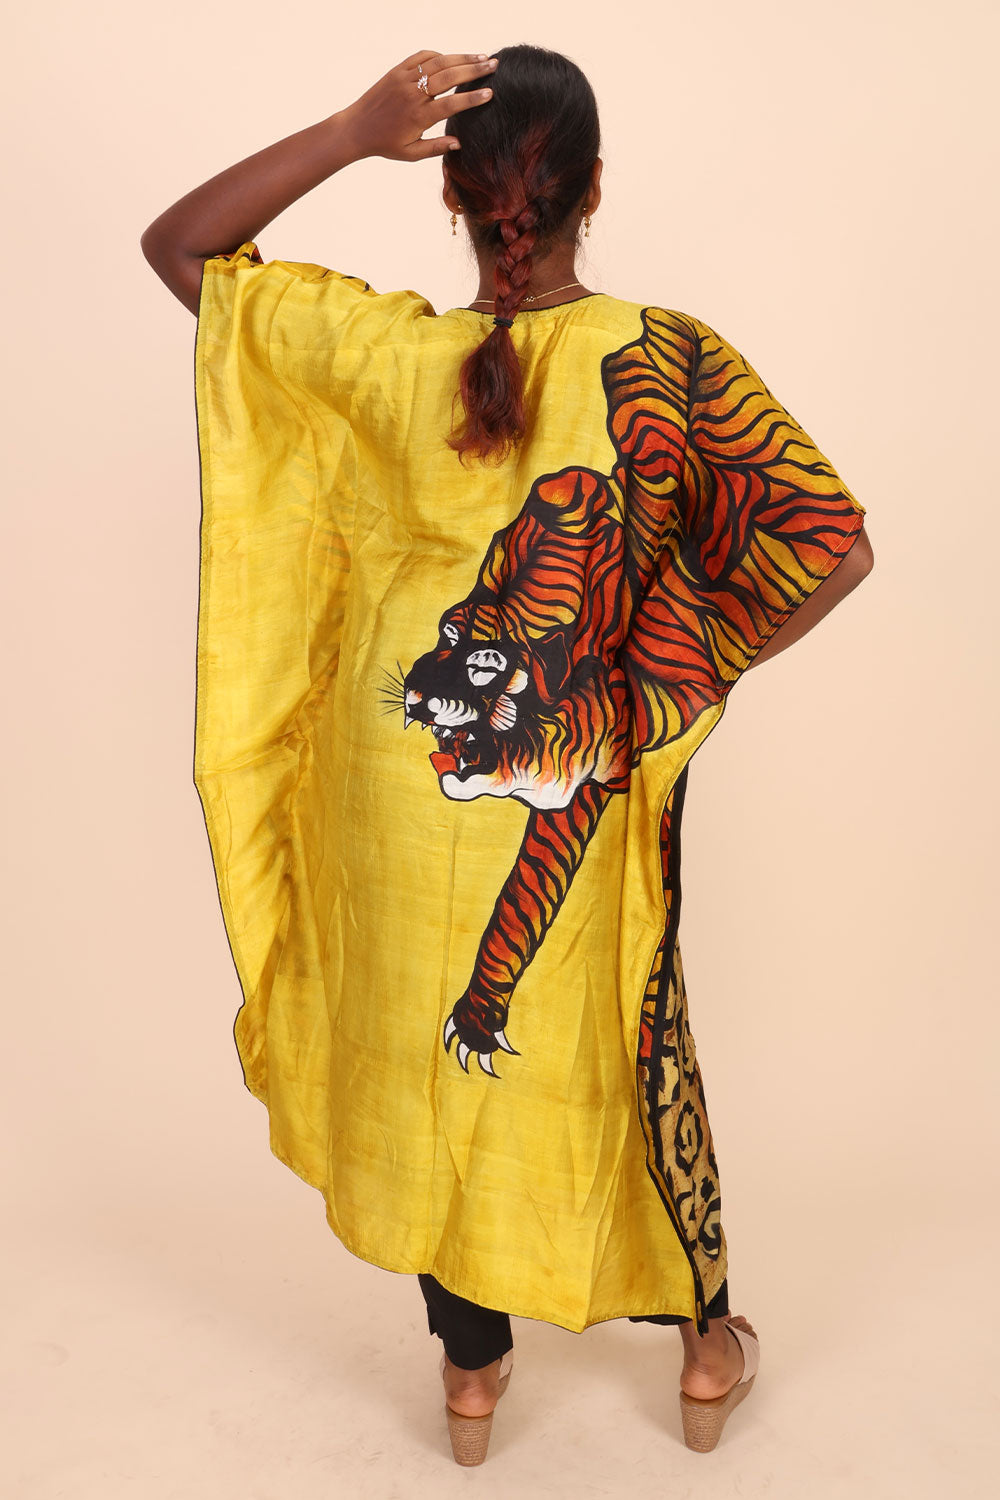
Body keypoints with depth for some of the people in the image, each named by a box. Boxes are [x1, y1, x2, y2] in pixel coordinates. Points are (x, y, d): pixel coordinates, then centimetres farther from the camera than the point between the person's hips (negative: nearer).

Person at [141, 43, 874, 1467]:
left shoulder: (382, 357, -16)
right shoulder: (671, 362, -16)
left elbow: (176, 244, -5)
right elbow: (833, 543, -17)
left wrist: (353, 127, -14)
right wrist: (676, 680, -7)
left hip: (408, 799, 0)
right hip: (584, 808, 0)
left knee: (437, 1047, 19)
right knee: (622, 1046, 21)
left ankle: (472, 1366, 37)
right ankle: (707, 1349, 40)